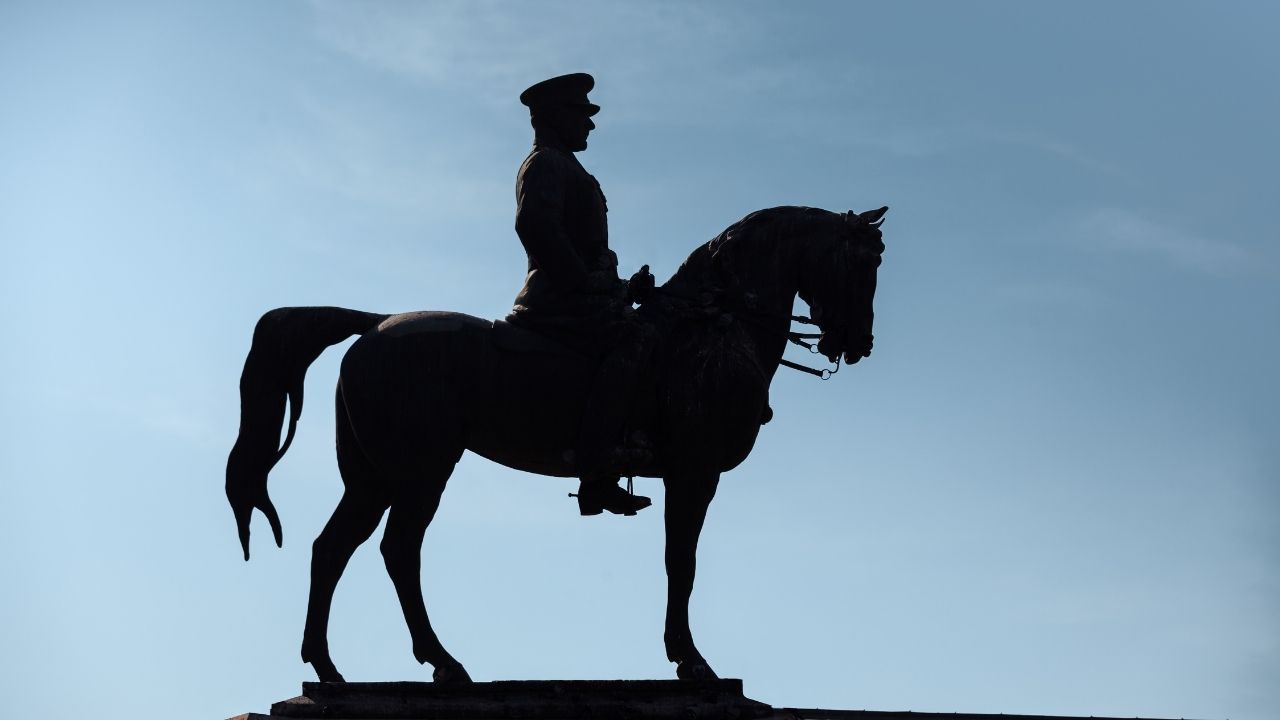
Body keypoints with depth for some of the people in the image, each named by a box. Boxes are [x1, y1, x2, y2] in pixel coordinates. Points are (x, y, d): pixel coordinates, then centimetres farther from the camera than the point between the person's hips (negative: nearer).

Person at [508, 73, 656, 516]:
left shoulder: (562, 167, 30)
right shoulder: (547, 163, -2)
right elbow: (534, 225, -21)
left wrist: (623, 288, 17)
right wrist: (581, 280, -20)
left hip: (566, 296, 11)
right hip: (559, 300, -11)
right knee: (635, 336, -25)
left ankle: (598, 483, 2)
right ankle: (596, 451, -36)